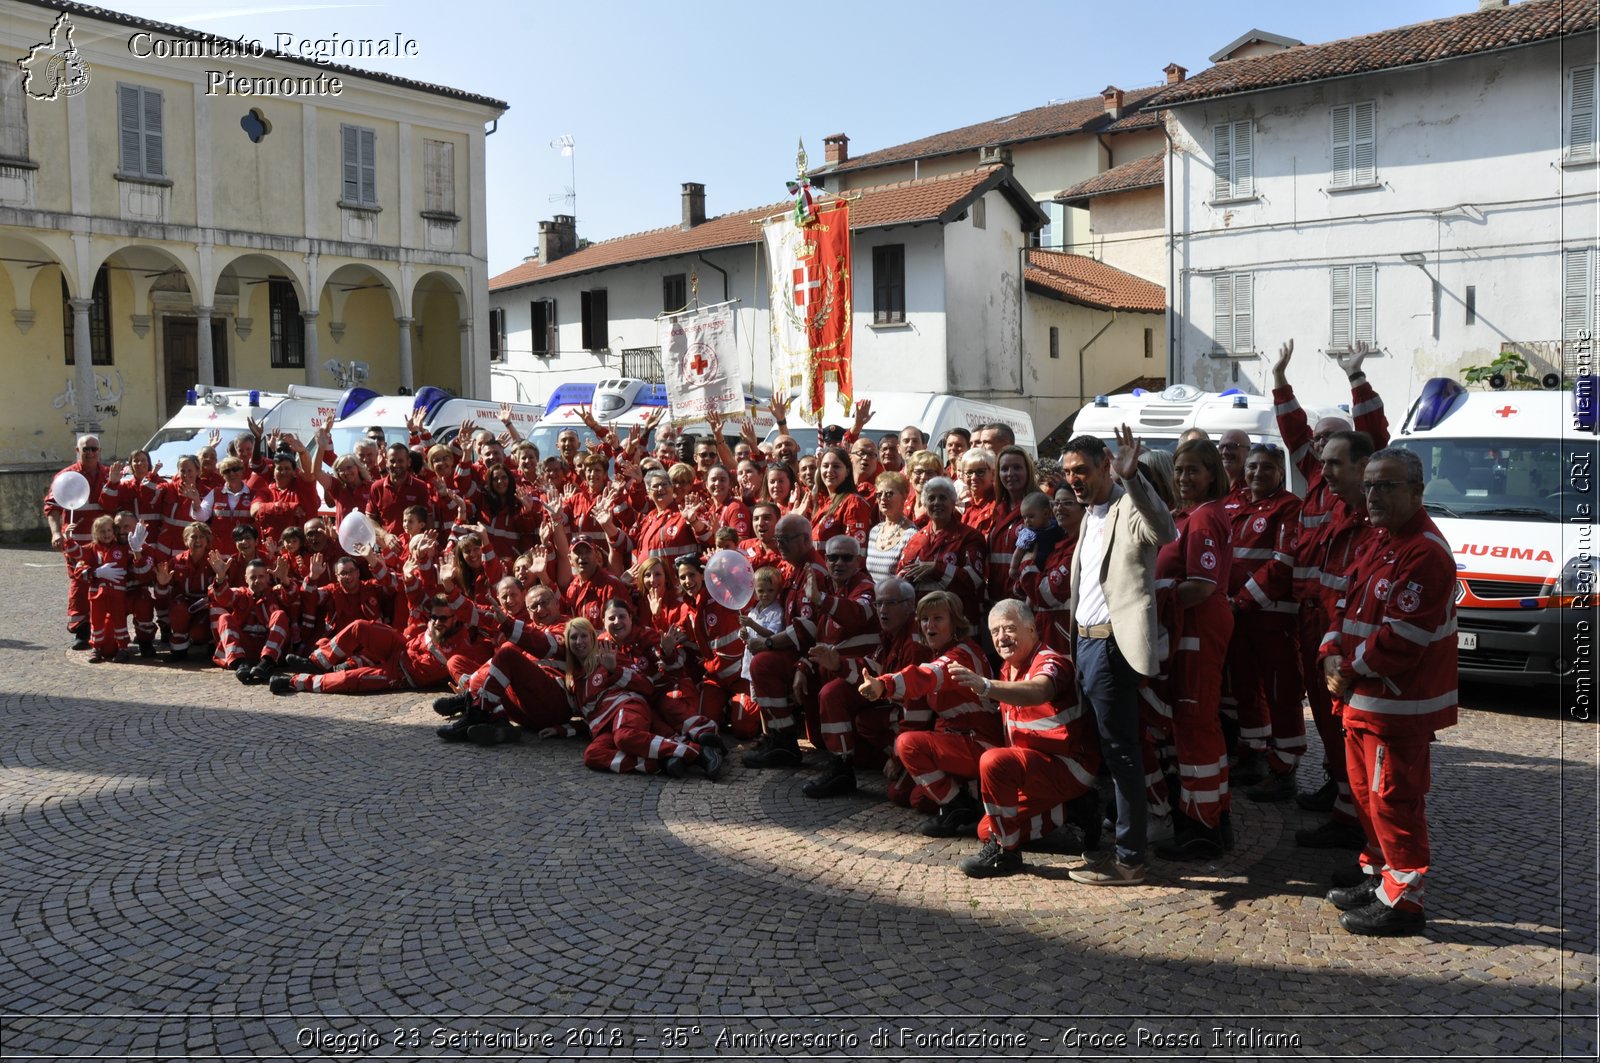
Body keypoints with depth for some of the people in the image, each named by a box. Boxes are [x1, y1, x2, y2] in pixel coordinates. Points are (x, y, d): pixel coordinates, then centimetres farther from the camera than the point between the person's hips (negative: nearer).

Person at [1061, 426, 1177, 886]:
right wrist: (1077, 637, 13)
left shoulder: (1129, 509, -11)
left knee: (1119, 749, -4)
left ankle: (1129, 858, 4)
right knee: (1100, 745, 18)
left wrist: (1131, 476, -44)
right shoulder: (1090, 515, 18)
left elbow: (1163, 532, -34)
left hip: (1113, 642, -9)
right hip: (1087, 639, 9)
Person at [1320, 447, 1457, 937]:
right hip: (1362, 699, 10)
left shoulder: (1424, 554, -20)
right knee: (1367, 792, 20)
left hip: (1399, 705, -10)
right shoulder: (1381, 542, 13)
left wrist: (1350, 671, -13)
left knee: (1393, 800, -1)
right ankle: (1378, 877, 34)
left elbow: (1400, 639, -24)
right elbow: (1350, 605, 17)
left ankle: (1403, 900, 11)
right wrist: (1332, 653, 0)